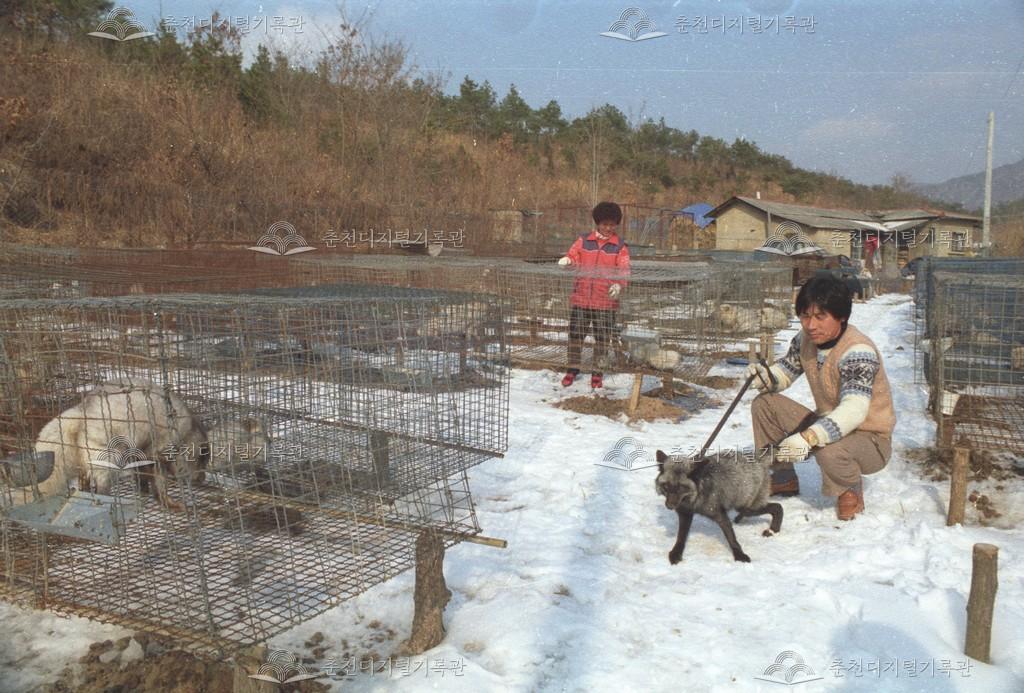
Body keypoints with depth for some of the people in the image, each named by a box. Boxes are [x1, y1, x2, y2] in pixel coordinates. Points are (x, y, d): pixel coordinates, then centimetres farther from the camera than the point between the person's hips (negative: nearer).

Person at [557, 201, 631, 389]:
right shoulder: (584, 241, 7)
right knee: (575, 334, 6)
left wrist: (618, 284, -27)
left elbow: (623, 271, -6)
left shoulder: (620, 247, 2)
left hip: (606, 301, -1)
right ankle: (573, 369, 22)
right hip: (581, 298, 1)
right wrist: (567, 261, -19)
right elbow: (574, 256, 6)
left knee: (602, 338, 6)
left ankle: (597, 372, 21)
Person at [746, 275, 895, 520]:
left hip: (870, 440, -7)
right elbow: (786, 369, 10)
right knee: (764, 404, -4)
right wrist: (764, 376, -17)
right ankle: (783, 478, 15)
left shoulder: (858, 352, -29)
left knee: (829, 452, -40)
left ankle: (851, 491, -2)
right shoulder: (806, 339, -5)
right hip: (827, 425, 7)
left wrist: (808, 438, -55)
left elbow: (853, 410, -42)